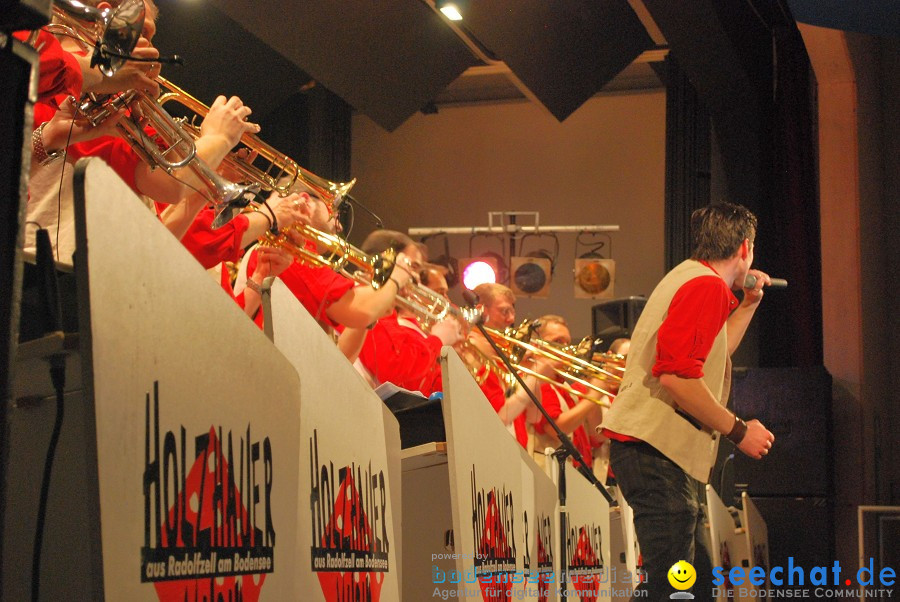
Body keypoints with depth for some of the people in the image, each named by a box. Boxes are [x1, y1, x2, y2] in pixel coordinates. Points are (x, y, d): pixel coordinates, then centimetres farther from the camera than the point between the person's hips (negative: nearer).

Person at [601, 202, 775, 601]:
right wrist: (738, 431, -15)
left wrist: (749, 303, 34)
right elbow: (676, 374, -23)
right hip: (656, 451, -11)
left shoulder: (687, 277, 22)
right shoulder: (707, 285, -11)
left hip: (651, 448, 11)